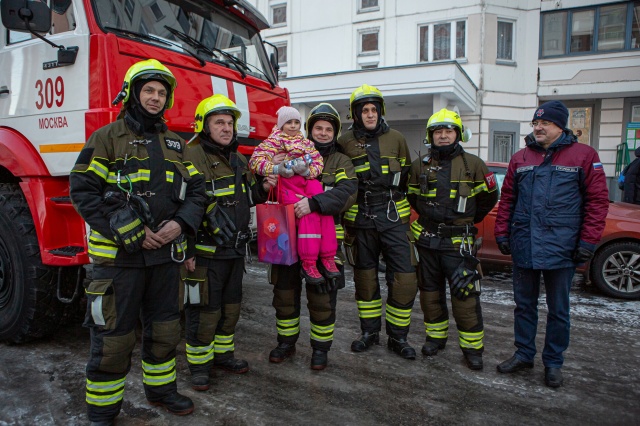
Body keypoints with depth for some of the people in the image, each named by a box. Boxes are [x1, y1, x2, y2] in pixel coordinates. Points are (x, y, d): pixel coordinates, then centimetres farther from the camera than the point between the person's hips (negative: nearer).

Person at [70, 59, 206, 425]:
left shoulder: (175, 144, 12)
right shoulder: (107, 138, -3)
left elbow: (197, 189, 10)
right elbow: (83, 190, -11)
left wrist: (181, 223, -9)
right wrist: (131, 233, -17)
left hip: (166, 254, 5)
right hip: (119, 257, -5)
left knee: (164, 329, 17)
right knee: (114, 336, 5)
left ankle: (161, 389, 37)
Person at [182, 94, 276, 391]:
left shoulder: (239, 161, 12)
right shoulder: (192, 158, -14)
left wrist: (262, 189, 2)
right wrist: (186, 252, -21)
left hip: (235, 250, 8)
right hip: (205, 252, -8)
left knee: (230, 305, 18)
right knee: (203, 309, 3)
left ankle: (223, 353, 36)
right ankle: (199, 363, 21)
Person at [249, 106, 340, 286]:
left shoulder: (306, 143, 24)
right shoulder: (273, 141, 11)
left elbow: (318, 163, 12)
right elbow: (255, 160, -1)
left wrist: (306, 170, -11)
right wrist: (276, 169, -17)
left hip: (308, 182, 5)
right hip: (287, 185, -4)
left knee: (325, 212, -23)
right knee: (309, 215, -28)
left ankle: (327, 258, -15)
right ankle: (308, 263, -22)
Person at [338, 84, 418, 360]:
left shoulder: (396, 139, 6)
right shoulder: (345, 143, 4)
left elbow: (407, 176, 15)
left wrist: (394, 203, 11)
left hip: (393, 218, 0)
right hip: (360, 220, 0)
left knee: (405, 277, -3)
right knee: (364, 277, 10)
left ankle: (398, 337, 15)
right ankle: (369, 331, 28)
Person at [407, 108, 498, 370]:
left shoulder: (473, 165, -2)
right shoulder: (420, 165, 5)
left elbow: (488, 196, 10)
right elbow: (412, 196, 20)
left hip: (458, 242, -3)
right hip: (426, 240, 3)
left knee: (465, 295, -3)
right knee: (430, 291, 12)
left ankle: (472, 346, 11)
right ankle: (436, 336, 29)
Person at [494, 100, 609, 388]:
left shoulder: (584, 156, -1)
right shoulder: (520, 158, 9)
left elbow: (597, 200, -3)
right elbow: (507, 199, 11)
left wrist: (588, 241, -9)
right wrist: (502, 233, 6)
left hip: (561, 247, -3)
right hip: (523, 246, 3)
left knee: (558, 310, 10)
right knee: (524, 305, 14)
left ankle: (553, 362, 25)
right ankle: (524, 354, 29)